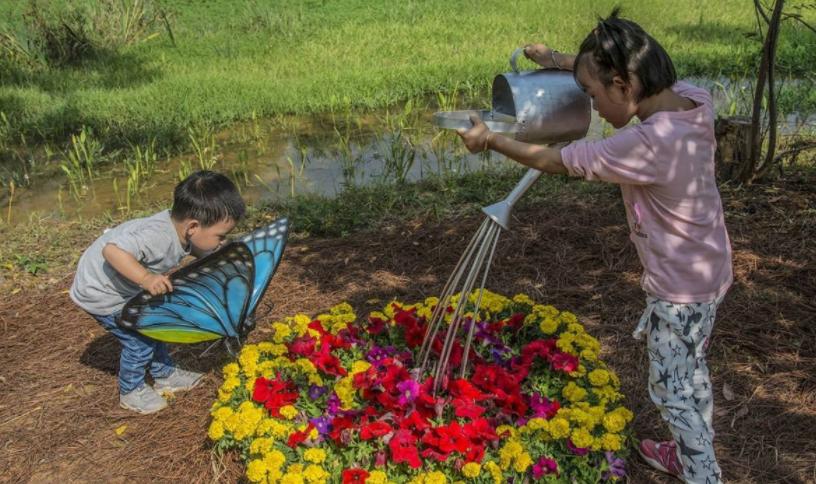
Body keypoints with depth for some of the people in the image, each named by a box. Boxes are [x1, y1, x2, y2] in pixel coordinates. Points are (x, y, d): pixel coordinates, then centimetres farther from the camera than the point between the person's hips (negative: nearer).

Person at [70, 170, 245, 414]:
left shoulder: (183, 226, -15)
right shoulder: (157, 235, -41)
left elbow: (206, 253, 1)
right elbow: (112, 250, -49)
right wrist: (146, 278, -56)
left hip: (126, 286, 9)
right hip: (99, 292, -9)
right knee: (139, 340, -3)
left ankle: (165, 375, 39)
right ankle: (131, 392, 22)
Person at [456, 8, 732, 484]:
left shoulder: (645, 143, -33)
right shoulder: (694, 99, -10)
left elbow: (559, 162, -21)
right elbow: (640, 71, 10)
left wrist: (491, 139, -8)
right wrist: (565, 61, 7)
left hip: (681, 286, -9)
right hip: (706, 269, 9)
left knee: (673, 391, 10)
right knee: (690, 376, 27)